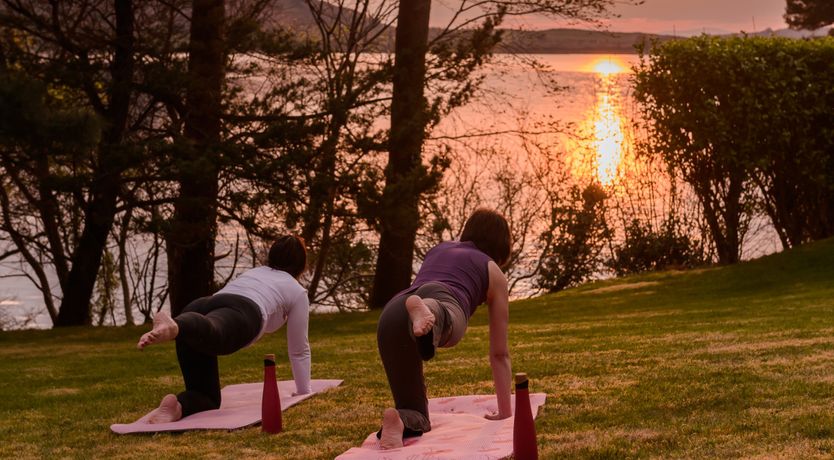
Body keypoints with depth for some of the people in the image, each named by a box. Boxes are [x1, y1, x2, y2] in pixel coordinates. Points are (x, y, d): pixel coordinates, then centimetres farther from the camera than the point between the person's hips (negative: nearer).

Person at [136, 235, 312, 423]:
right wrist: (304, 392, 46)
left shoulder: (251, 273, 46)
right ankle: (173, 327, -73)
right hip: (239, 315, -5)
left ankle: (177, 405, -32)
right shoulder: (297, 291, 31)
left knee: (208, 398, 4)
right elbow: (299, 350, 33)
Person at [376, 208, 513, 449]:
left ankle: (397, 420, -29)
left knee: (416, 415, 5)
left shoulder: (438, 249, 43)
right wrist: (505, 410, 46)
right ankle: (427, 313, -71)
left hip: (391, 314, 4)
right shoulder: (494, 273, 32)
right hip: (441, 305, -3)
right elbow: (499, 353, 36)